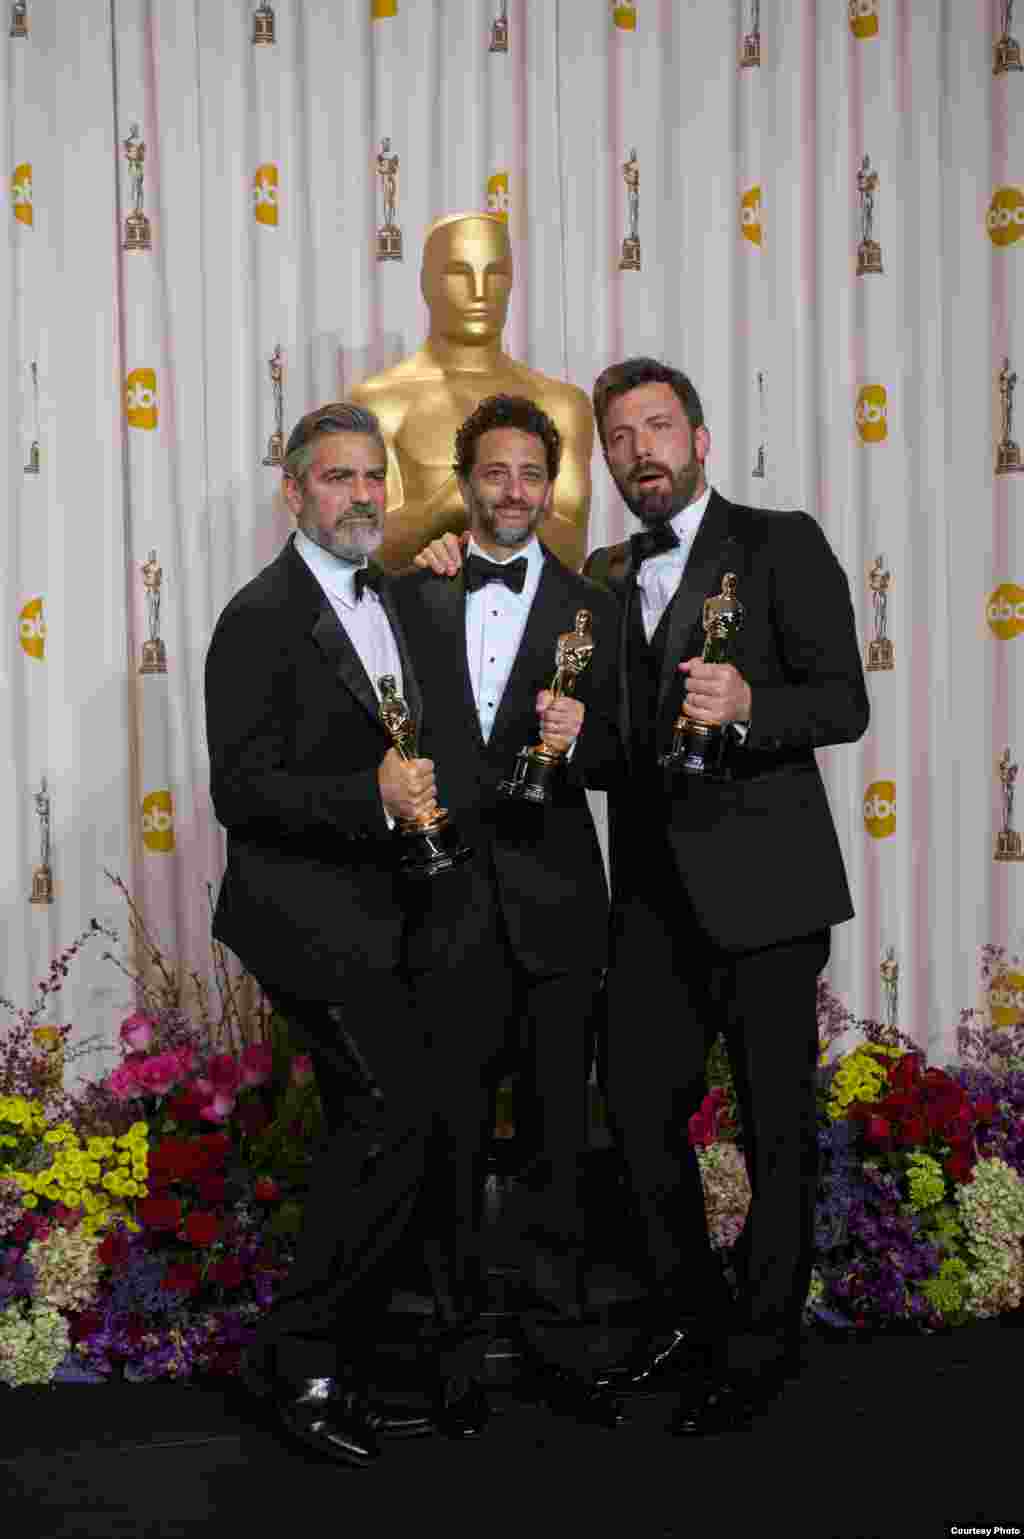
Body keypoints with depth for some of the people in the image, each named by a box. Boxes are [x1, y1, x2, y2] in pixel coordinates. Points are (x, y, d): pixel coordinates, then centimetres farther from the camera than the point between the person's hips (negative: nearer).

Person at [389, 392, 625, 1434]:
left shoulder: (591, 611, 7)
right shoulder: (410, 596, 9)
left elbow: (612, 763, 5)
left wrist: (575, 741, -15)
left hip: (554, 905, 0)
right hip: (446, 901, 0)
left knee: (558, 1133, 7)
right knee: (452, 1133, 6)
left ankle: (552, 1341, 21)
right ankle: (455, 1337, 22)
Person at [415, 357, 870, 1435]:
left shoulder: (779, 544, -2)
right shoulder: (603, 576, 15)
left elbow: (844, 702, -8)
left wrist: (748, 707, -29)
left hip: (760, 887, -5)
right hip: (654, 893, 6)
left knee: (776, 1124, 5)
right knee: (638, 1107, 10)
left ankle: (759, 1347, 22)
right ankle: (686, 1318, 30)